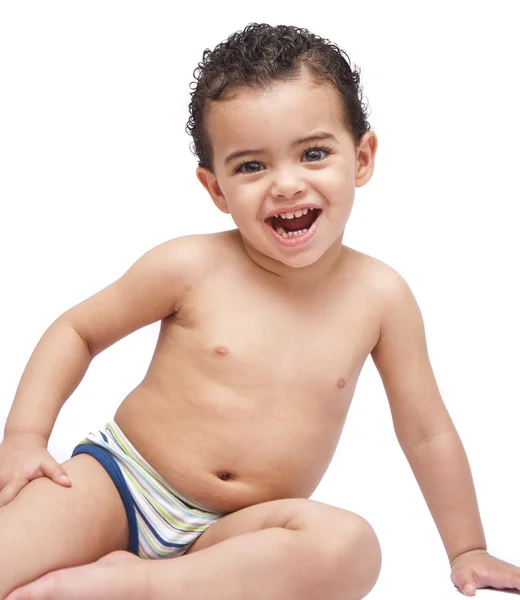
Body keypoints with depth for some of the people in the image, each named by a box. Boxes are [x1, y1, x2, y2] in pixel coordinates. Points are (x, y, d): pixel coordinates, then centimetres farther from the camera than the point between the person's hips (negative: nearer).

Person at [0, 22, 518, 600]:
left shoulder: (380, 296, -7)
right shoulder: (190, 267, -11)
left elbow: (426, 433, 5)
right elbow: (77, 330, 4)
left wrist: (467, 551, 12)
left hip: (235, 531, 3)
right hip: (120, 485, -3)